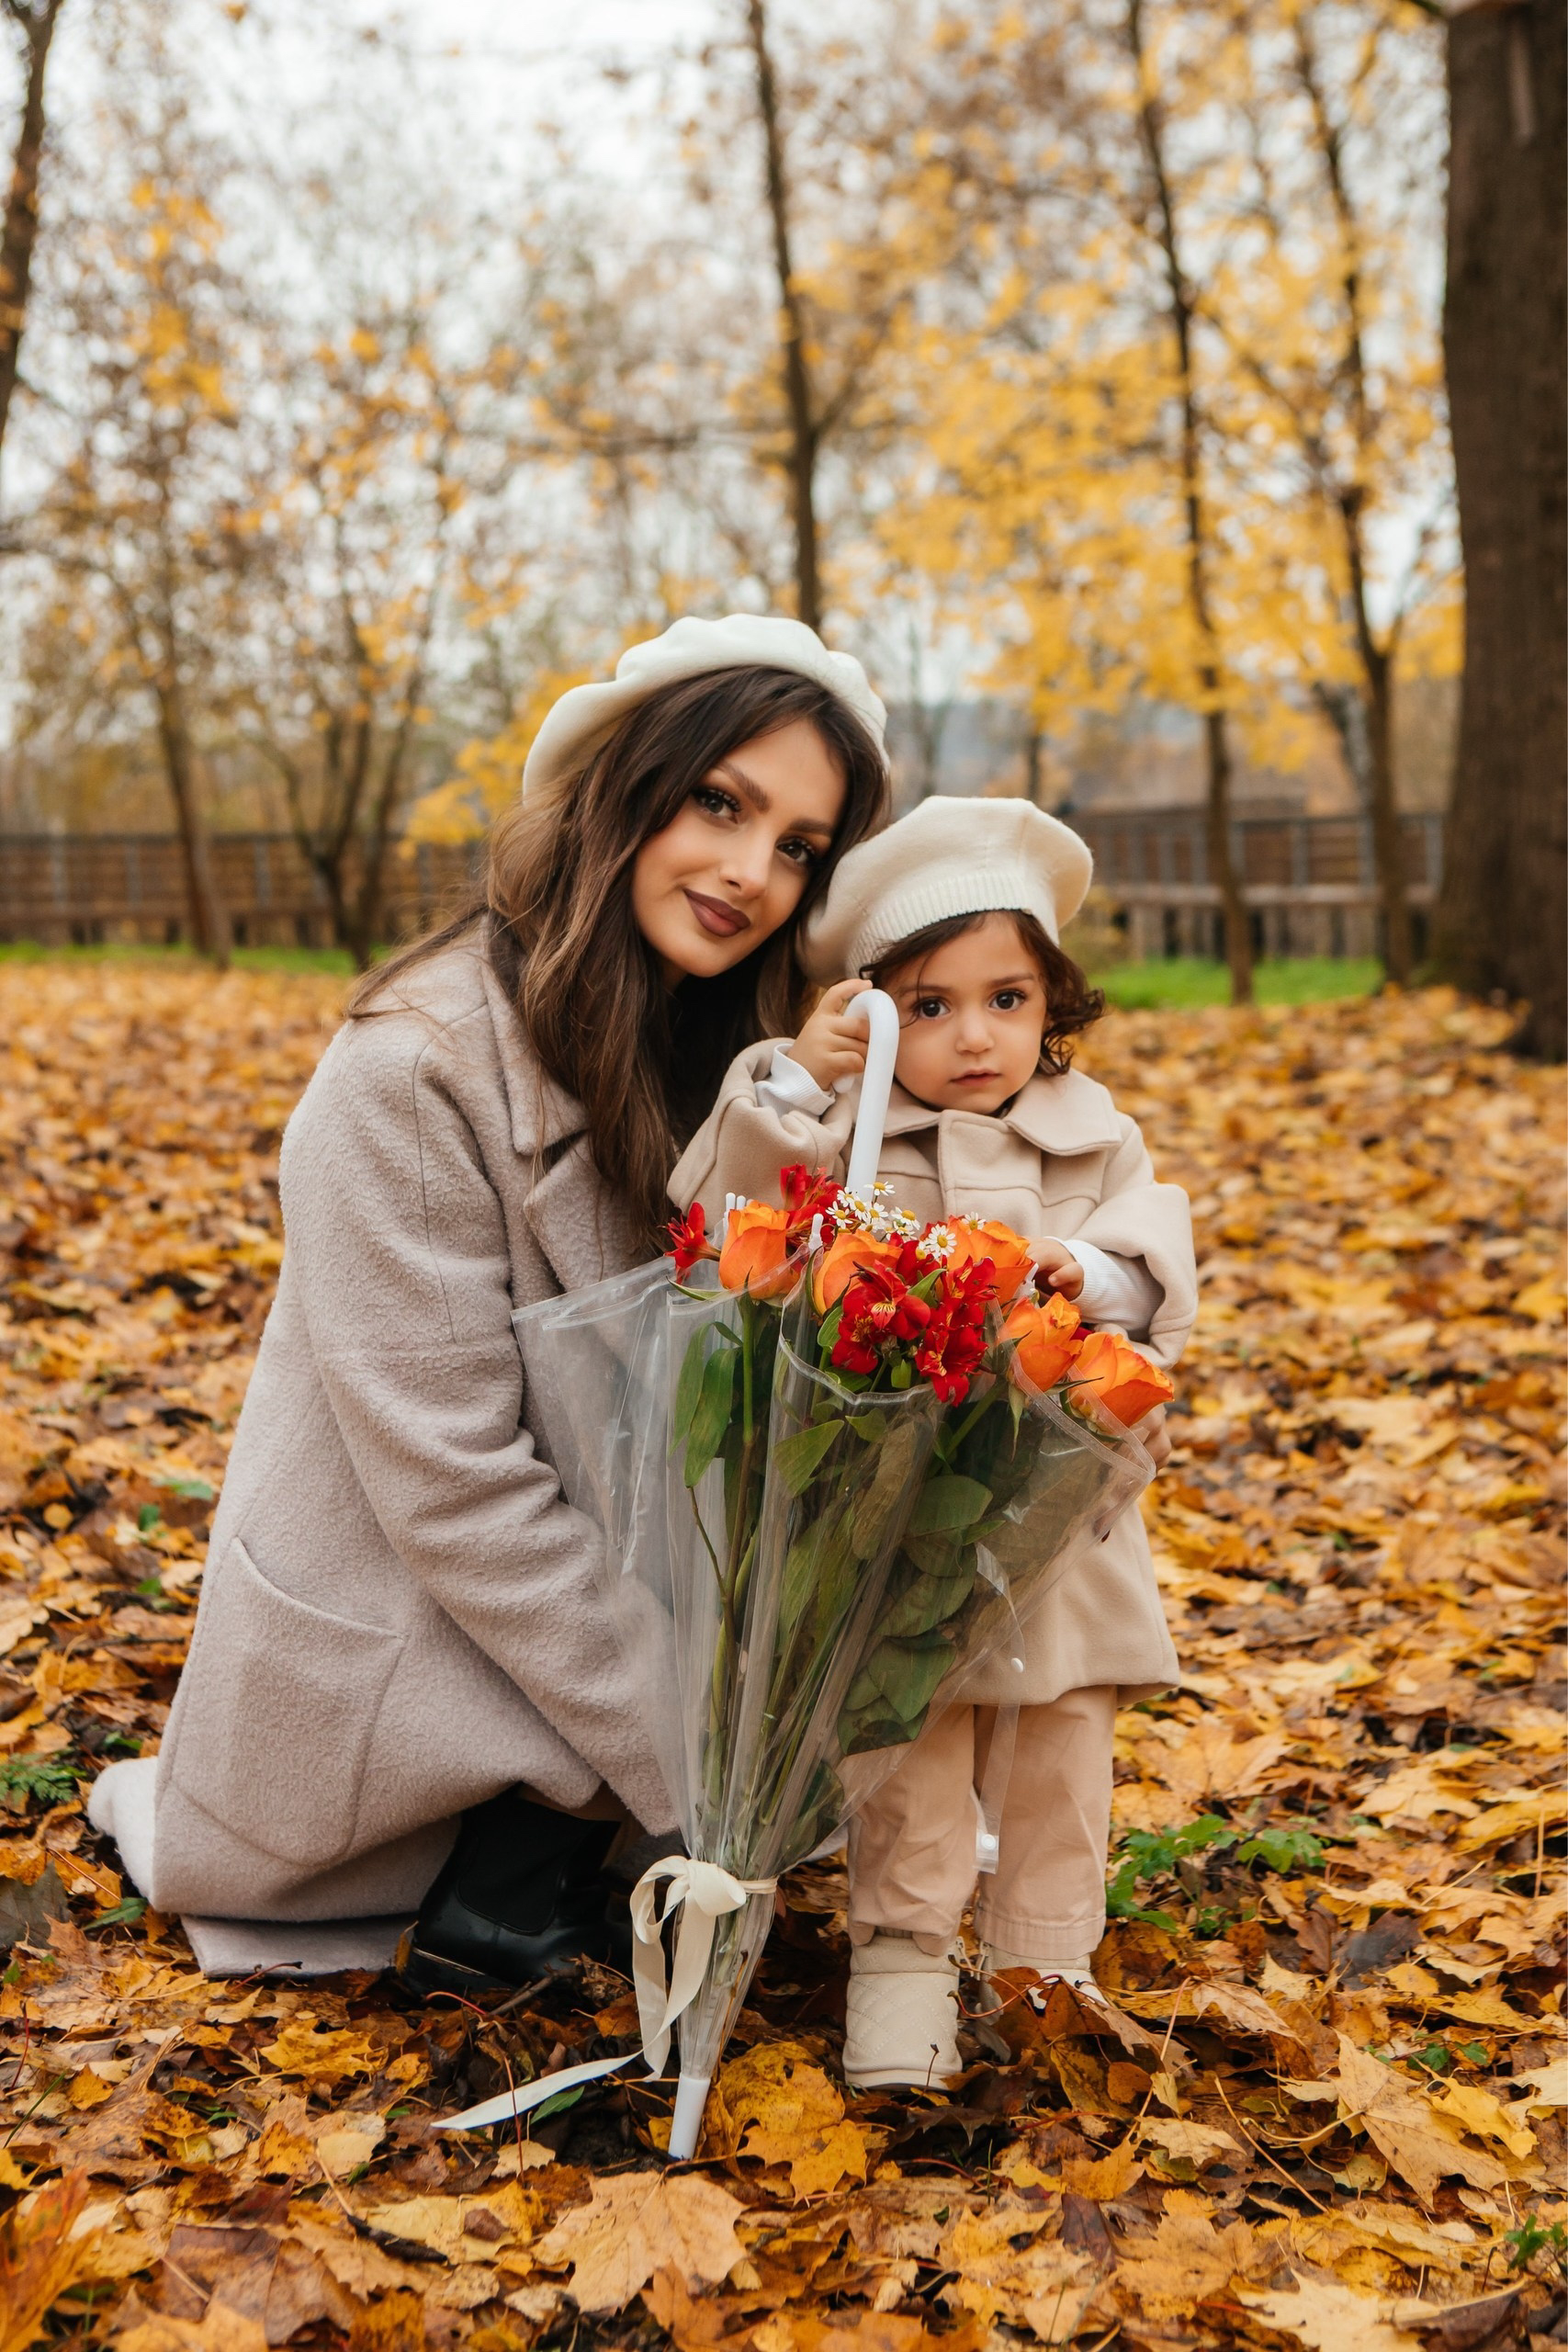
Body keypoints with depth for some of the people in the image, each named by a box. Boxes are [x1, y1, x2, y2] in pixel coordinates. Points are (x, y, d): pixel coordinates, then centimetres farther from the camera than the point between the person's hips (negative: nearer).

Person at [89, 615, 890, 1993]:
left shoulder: (726, 1062, 1)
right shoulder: (417, 1073, -23)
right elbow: (455, 1487, -25)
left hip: (559, 1591, 8)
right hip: (380, 1664, -8)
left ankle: (519, 1876, 4)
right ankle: (494, 1909, 0)